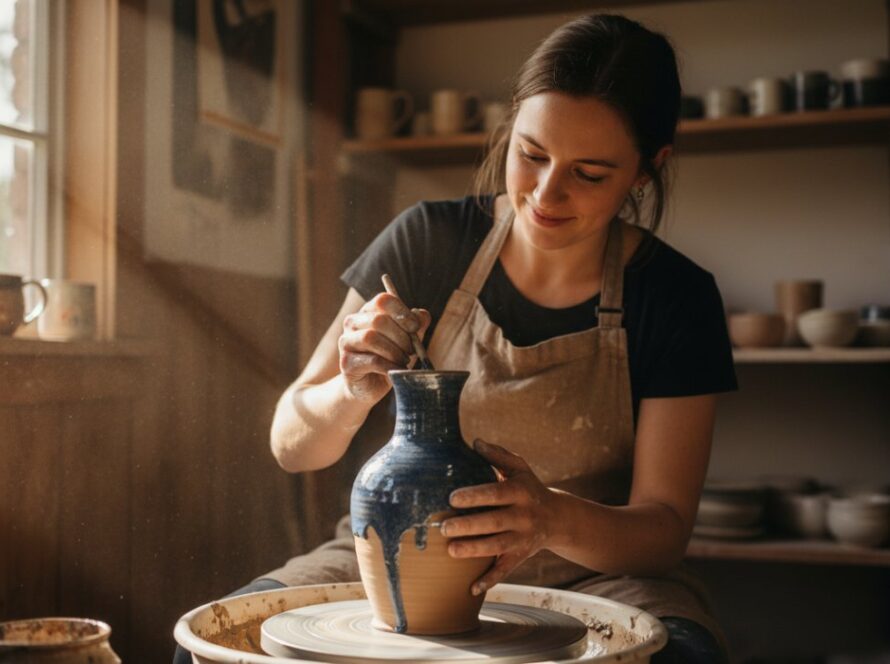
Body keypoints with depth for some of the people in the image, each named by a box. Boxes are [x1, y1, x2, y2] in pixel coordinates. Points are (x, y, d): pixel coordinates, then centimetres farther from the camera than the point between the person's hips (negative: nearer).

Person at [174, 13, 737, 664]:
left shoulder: (676, 299, -9)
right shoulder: (429, 240, -7)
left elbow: (664, 527, -11)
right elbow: (292, 445, -3)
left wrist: (556, 519, -33)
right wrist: (353, 394, -27)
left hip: (590, 575, 0)